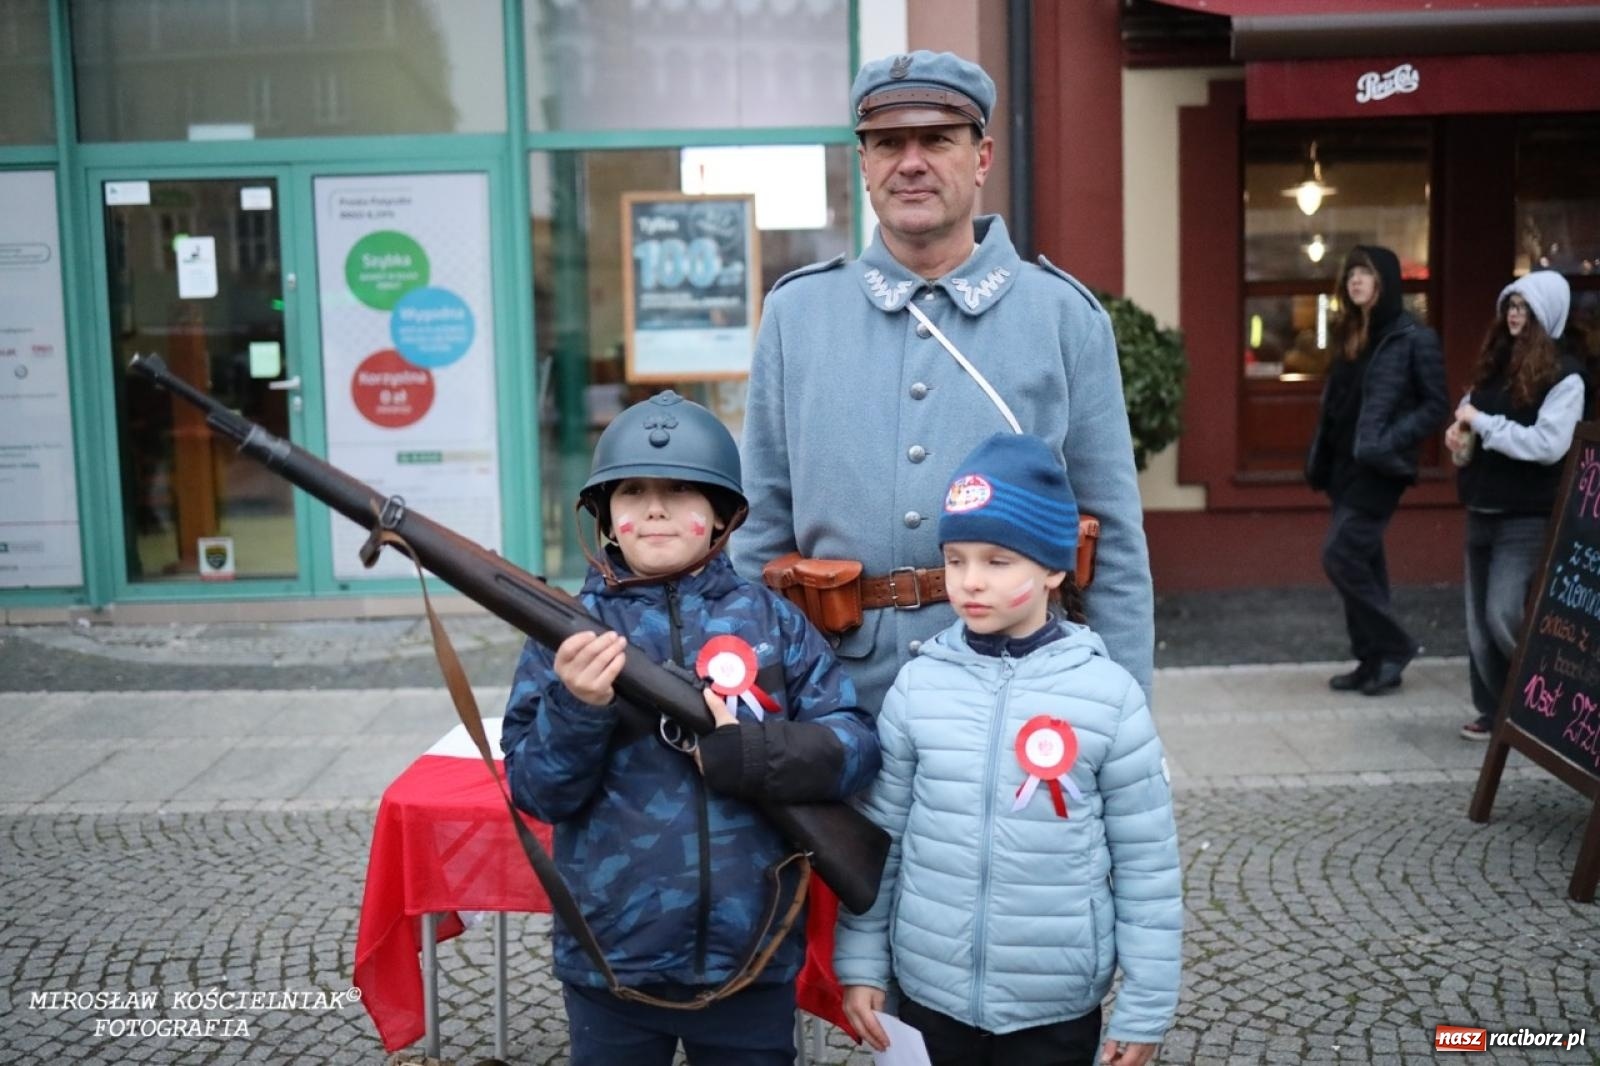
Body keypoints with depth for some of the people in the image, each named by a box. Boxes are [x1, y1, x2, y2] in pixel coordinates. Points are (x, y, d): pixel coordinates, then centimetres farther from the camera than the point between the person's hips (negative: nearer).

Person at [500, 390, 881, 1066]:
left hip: (751, 958, 1)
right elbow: (536, 792, -6)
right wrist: (576, 709, -23)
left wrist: (744, 753, -20)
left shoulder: (772, 621, -1)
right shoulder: (574, 630, -3)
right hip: (610, 962, 0)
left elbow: (856, 748, -6)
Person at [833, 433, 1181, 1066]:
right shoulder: (918, 685, -5)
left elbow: (1147, 865, -5)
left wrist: (1145, 1009, -3)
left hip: (1057, 1004, -2)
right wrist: (860, 962, 3)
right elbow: (880, 835, 3)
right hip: (929, 989, 2)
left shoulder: (1107, 694, -11)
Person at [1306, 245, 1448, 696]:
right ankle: (1374, 661, 17)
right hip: (1345, 466, 8)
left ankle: (1393, 646, 3)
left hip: (1379, 469, -7)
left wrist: (1389, 442, -19)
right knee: (1363, 562, 10)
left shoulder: (1413, 337, -8)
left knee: (1340, 556, -12)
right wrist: (1320, 459, 8)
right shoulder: (1349, 335, 13)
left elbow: (1436, 405, -8)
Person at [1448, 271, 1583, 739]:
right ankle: (1494, 709, 21)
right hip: (1481, 510, 7)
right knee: (1478, 620, 10)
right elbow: (1471, 410, 24)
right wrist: (1459, 430, 1)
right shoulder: (1496, 362, 10)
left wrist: (1483, 423, -17)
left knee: (1503, 615, -12)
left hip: (1527, 516, -7)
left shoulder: (1564, 375, -11)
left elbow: (1548, 445, -21)